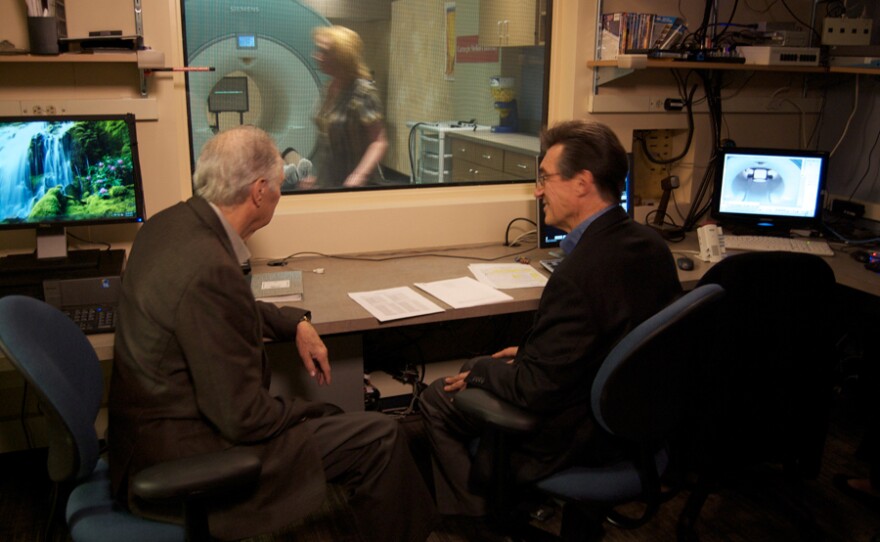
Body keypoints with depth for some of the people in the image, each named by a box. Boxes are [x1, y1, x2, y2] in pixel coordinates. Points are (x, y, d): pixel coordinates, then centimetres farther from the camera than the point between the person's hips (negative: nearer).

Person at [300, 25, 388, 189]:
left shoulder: (362, 91, -16)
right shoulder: (330, 89, 6)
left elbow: (379, 142, -19)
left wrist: (359, 176, -33)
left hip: (356, 187, -7)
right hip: (327, 183, 7)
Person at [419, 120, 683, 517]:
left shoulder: (577, 275, -32)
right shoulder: (651, 245, -4)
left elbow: (535, 390, -26)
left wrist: (479, 369, -7)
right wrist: (532, 351, 10)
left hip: (582, 437, -9)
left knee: (437, 398, 5)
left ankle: (475, 514, 25)